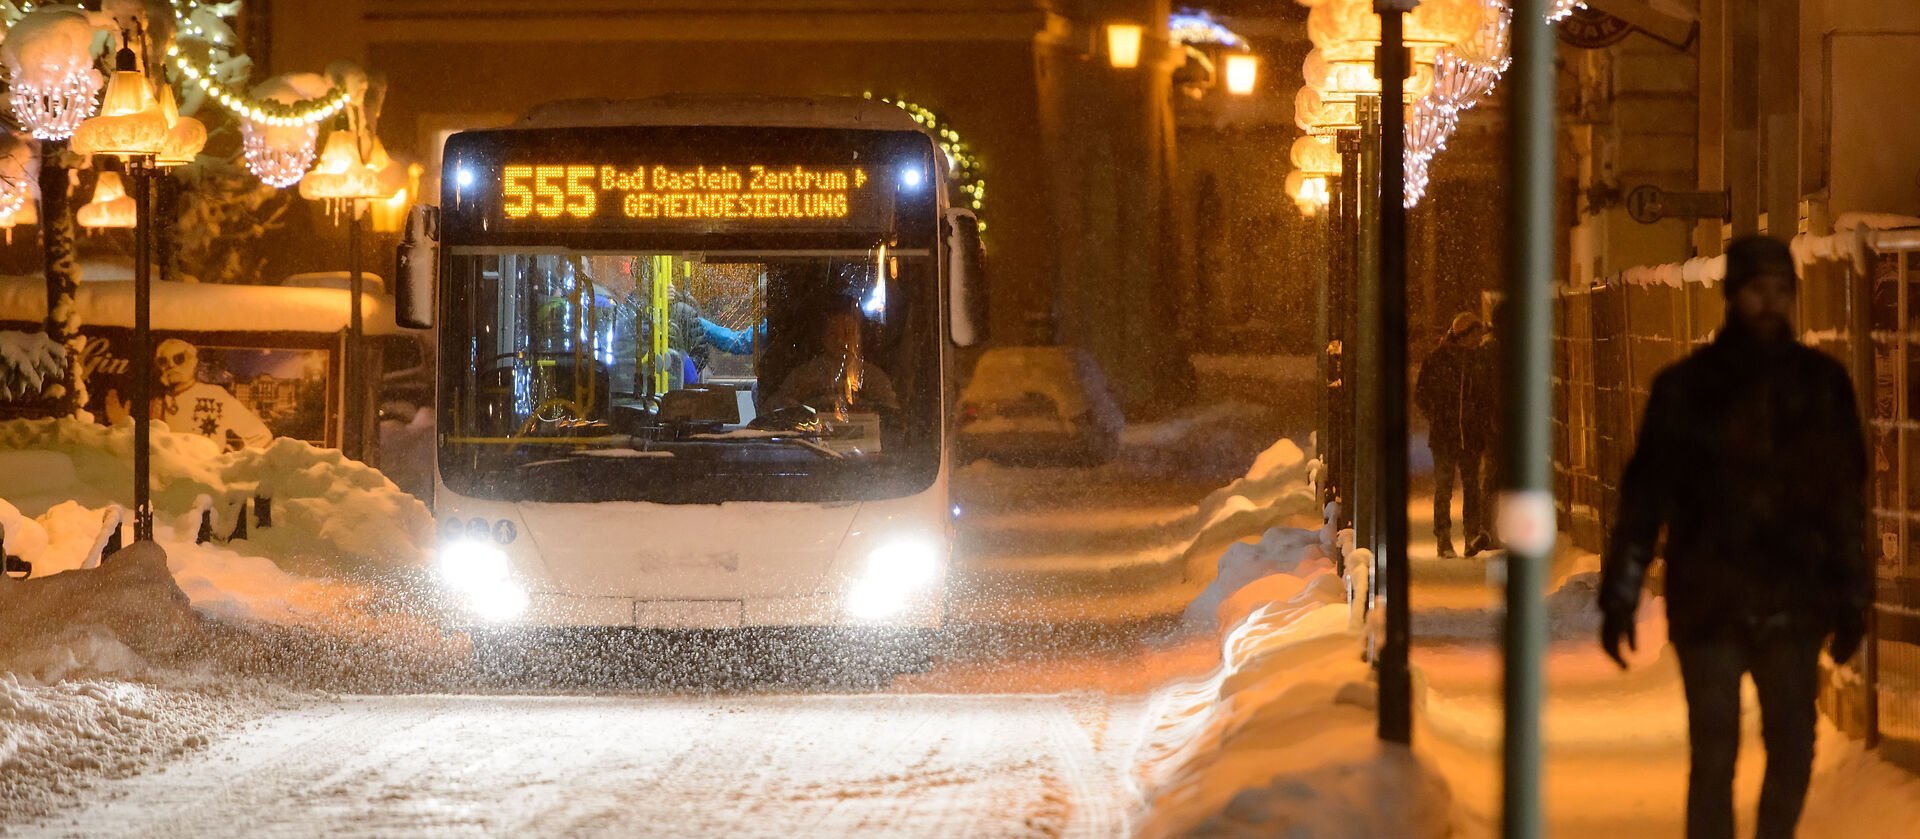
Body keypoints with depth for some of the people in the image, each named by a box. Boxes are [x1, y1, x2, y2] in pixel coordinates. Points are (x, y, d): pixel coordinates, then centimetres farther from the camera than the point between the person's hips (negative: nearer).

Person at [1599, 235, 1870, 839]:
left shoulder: (1822, 385, 4)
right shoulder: (1686, 387, -1)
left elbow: (1847, 495, 9)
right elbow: (1645, 494, 0)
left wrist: (1853, 598, 8)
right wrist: (1619, 595, -2)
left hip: (1793, 602, 2)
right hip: (1709, 602, -2)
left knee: (1792, 750, 5)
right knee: (1714, 754, -2)